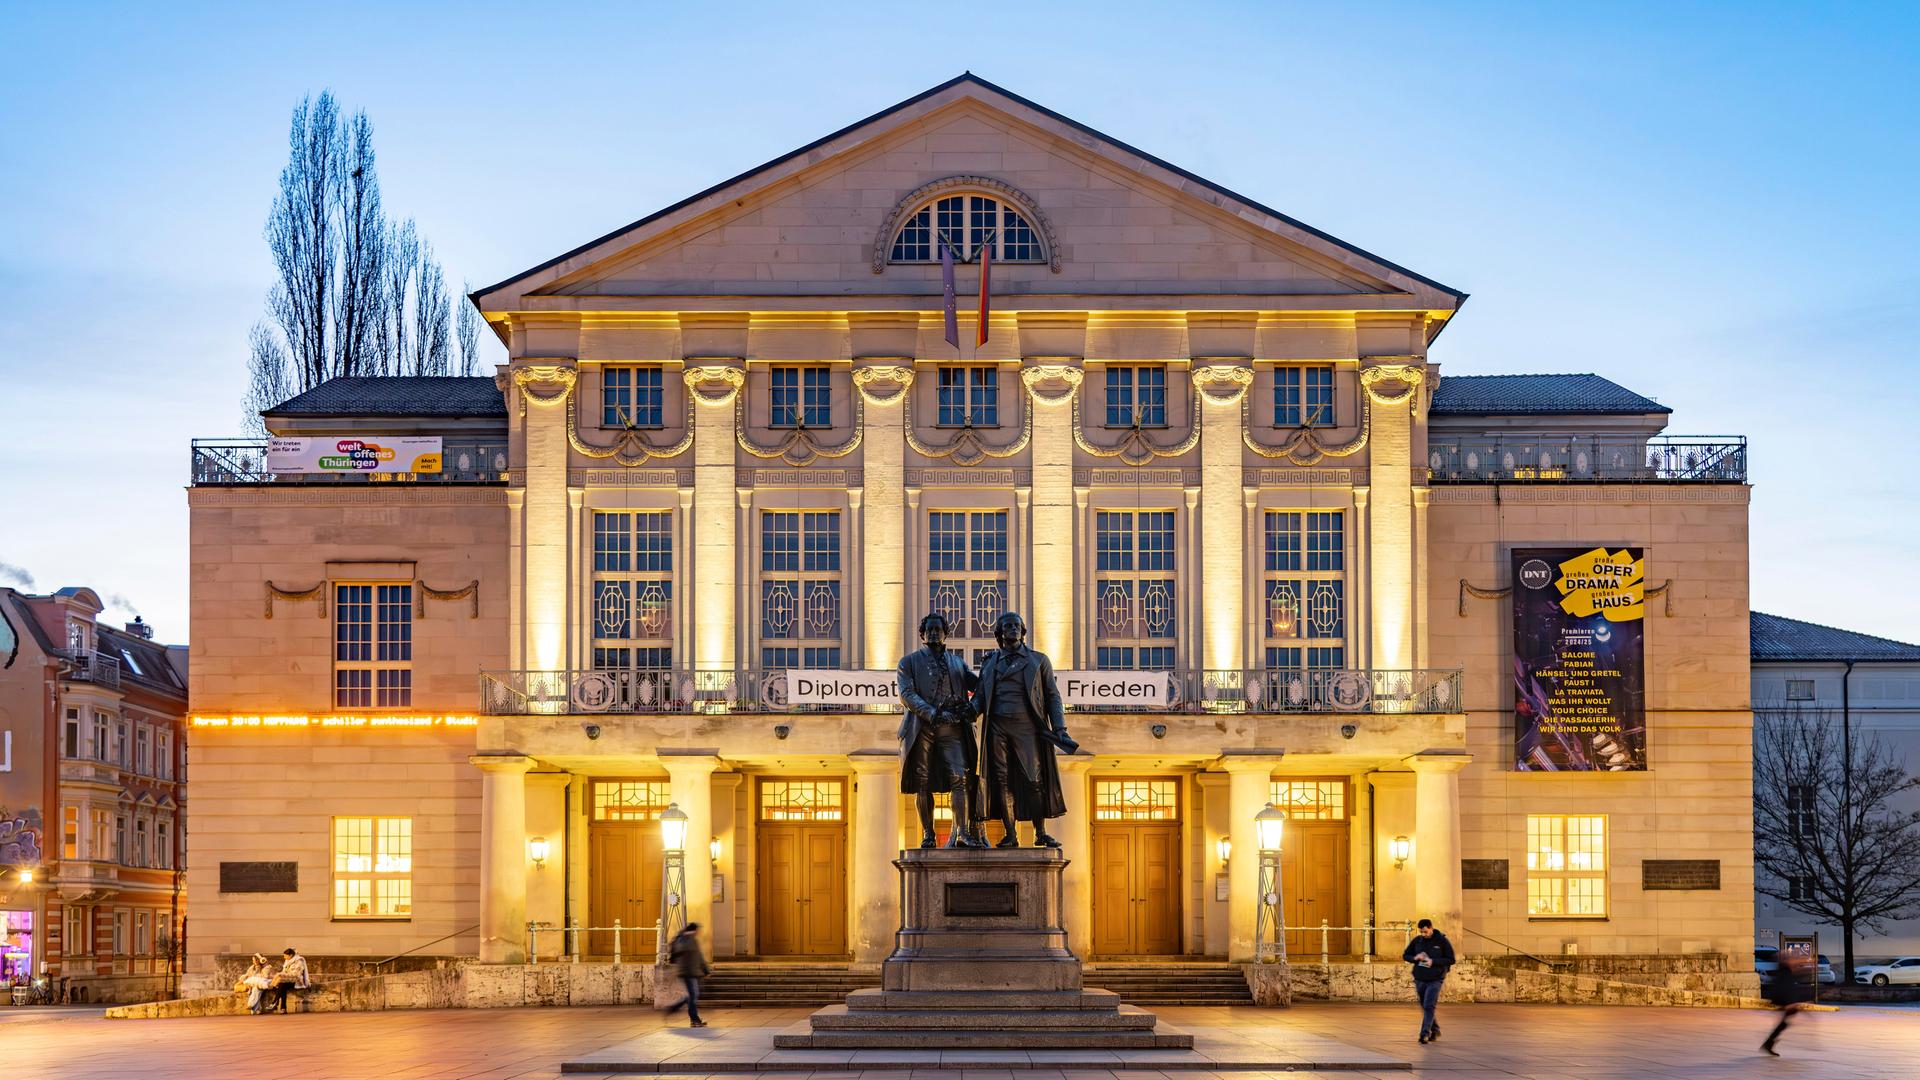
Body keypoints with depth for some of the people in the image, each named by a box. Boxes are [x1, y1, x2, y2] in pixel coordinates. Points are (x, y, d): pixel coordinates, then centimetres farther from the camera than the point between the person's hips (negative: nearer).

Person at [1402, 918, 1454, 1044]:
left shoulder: (1442, 941, -7)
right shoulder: (1417, 940, 2)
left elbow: (1451, 960, -8)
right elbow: (1405, 955, 10)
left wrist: (1433, 962, -19)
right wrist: (1415, 958, -12)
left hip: (1435, 980, -4)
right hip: (1419, 979, 4)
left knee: (1429, 1007, -14)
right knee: (1424, 1007, 12)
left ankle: (1425, 1033, -14)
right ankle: (1435, 1030, 30)